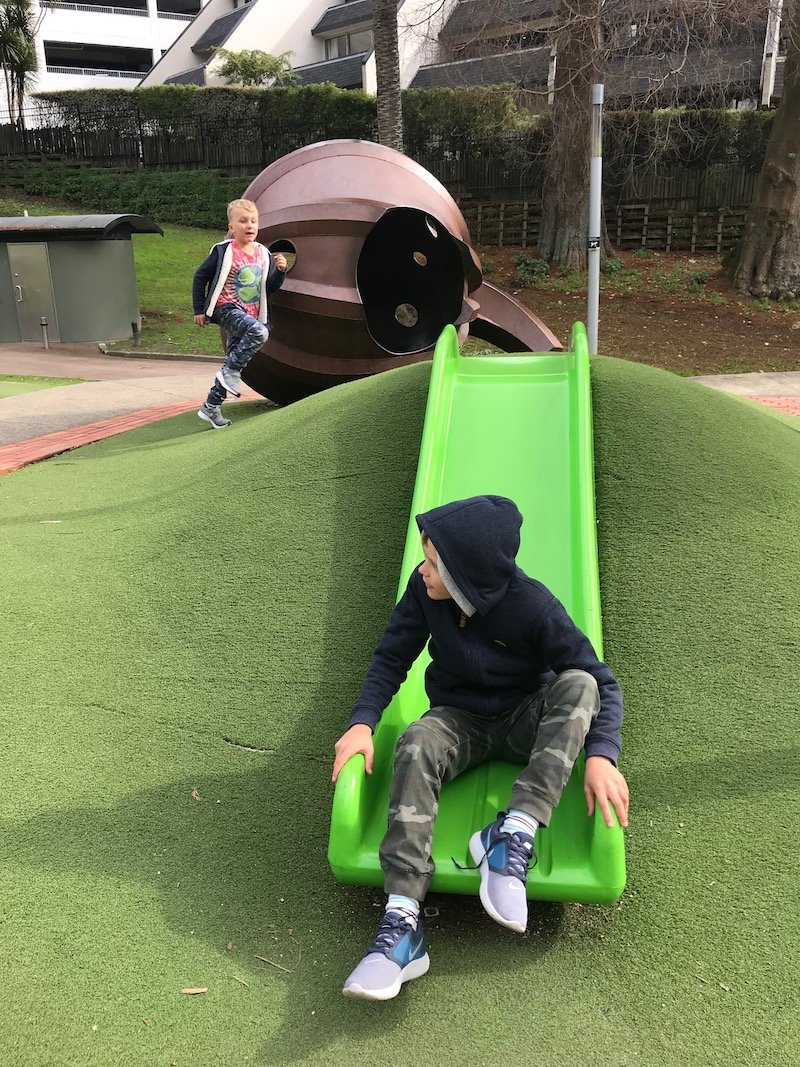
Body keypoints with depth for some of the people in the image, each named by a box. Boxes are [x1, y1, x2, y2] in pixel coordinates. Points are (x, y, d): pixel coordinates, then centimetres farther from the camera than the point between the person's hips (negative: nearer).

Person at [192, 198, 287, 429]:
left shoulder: (263, 254, 7)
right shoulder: (224, 251, -8)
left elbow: (270, 287, 13)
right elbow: (200, 276, -2)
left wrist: (280, 270, -6)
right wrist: (200, 310, -3)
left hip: (249, 314, 6)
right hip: (227, 309, -6)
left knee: (235, 359, 7)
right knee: (259, 332, -34)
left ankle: (211, 408, 18)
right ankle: (231, 371, -21)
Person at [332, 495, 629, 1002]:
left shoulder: (534, 607, -24)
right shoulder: (424, 589, -15)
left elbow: (601, 682, -21)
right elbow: (392, 657, -6)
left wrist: (601, 756, -37)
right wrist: (362, 723, -21)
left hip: (526, 723, -1)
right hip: (460, 720, 2)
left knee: (579, 685, -31)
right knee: (416, 747, -33)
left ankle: (515, 833, -39)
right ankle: (403, 923, -42)